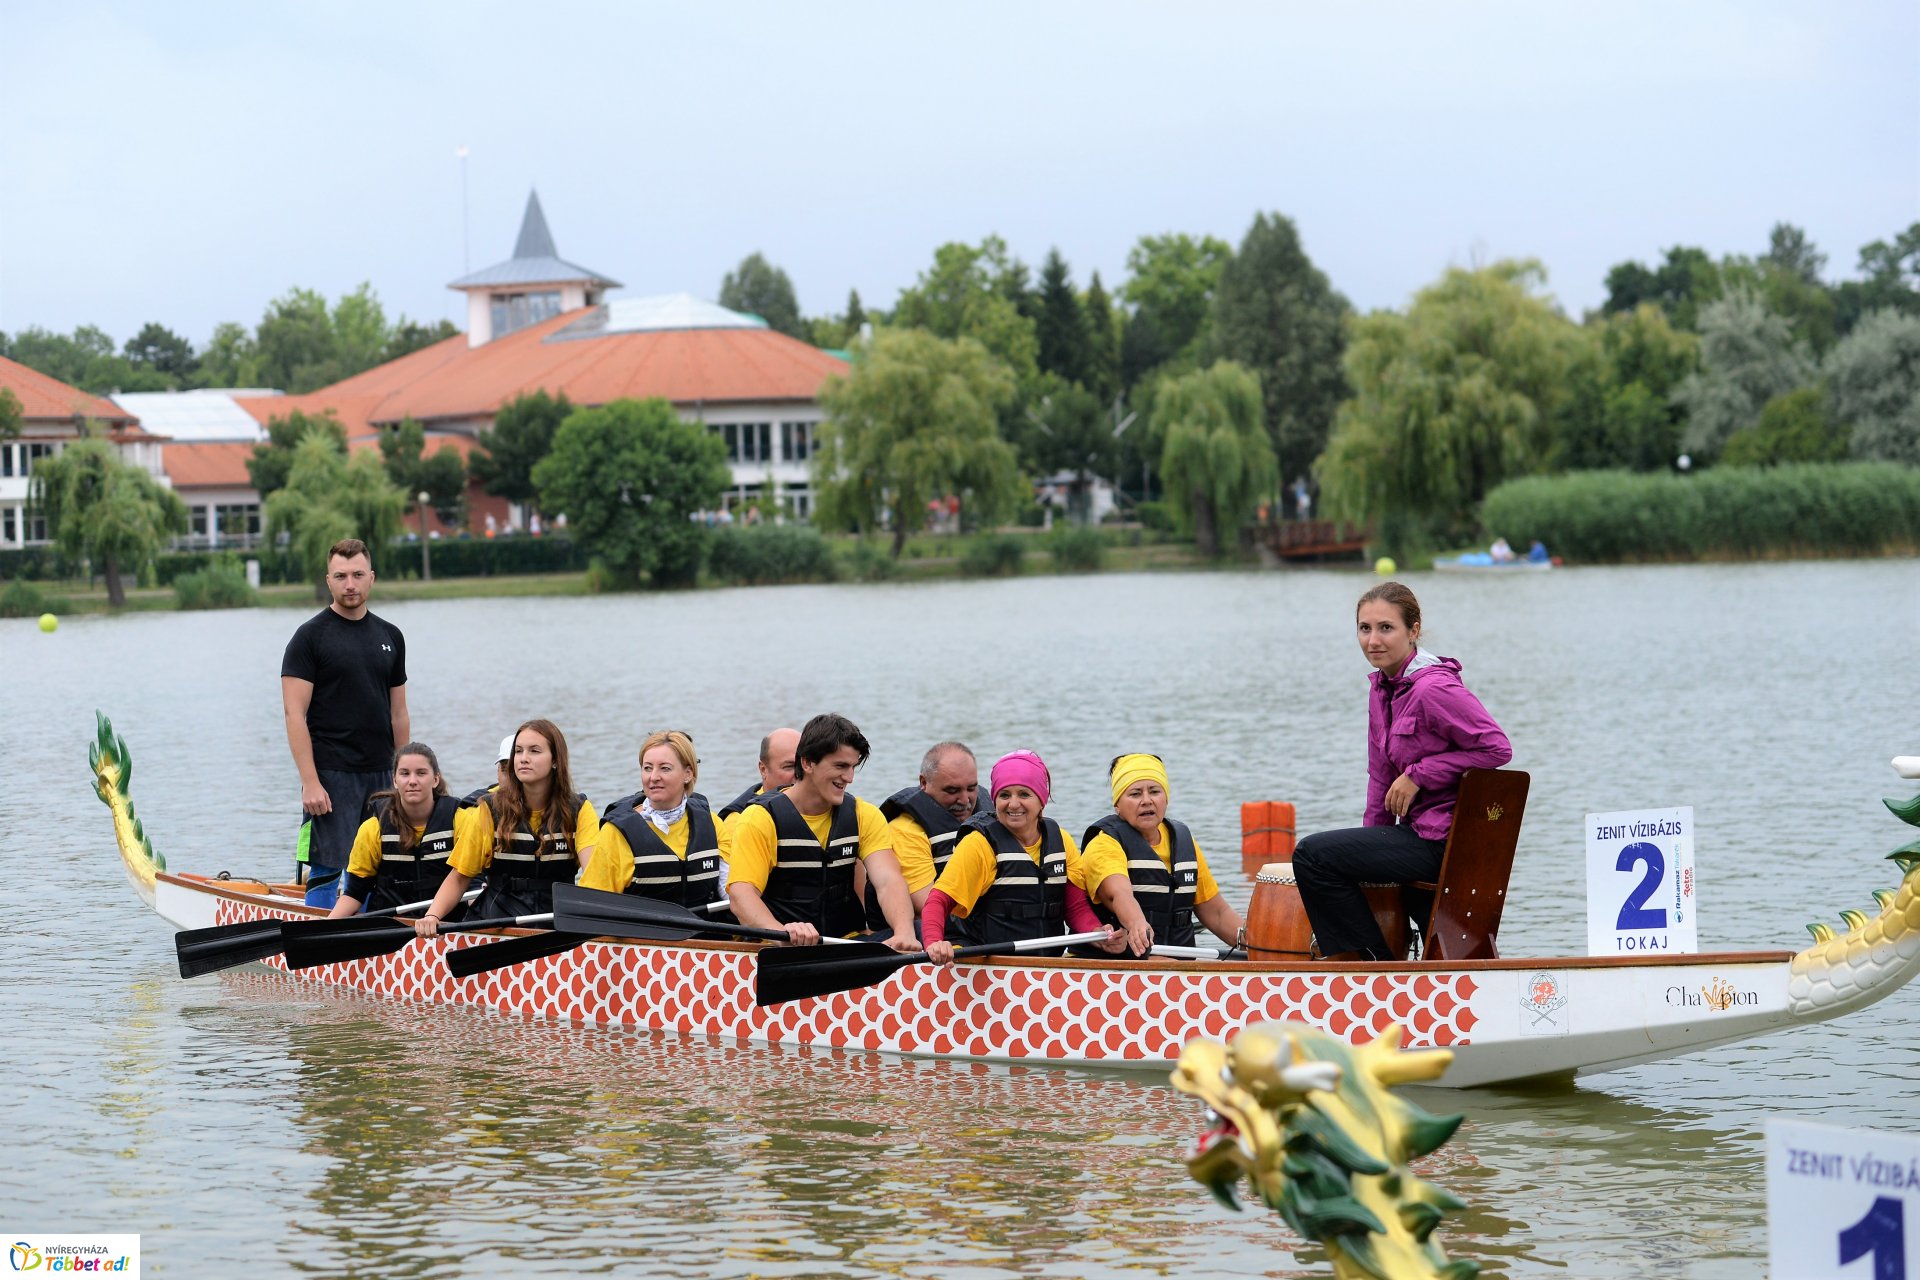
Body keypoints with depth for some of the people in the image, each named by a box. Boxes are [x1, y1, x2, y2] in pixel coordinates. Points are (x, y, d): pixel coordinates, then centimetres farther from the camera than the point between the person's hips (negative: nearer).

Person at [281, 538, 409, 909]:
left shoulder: (390, 637, 12)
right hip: (331, 776, -5)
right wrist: (310, 782, -17)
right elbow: (295, 714, -10)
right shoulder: (310, 636, -5)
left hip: (381, 775, 5)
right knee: (326, 871, -6)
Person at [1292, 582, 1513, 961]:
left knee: (1312, 855, -15)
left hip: (1445, 841, -10)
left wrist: (1419, 775, -17)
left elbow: (1497, 747, -21)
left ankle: (1377, 961, -5)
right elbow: (1381, 774, 15)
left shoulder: (1433, 689, -18)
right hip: (1420, 833, 10)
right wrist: (1372, 843, 10)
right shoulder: (1383, 687, 10)